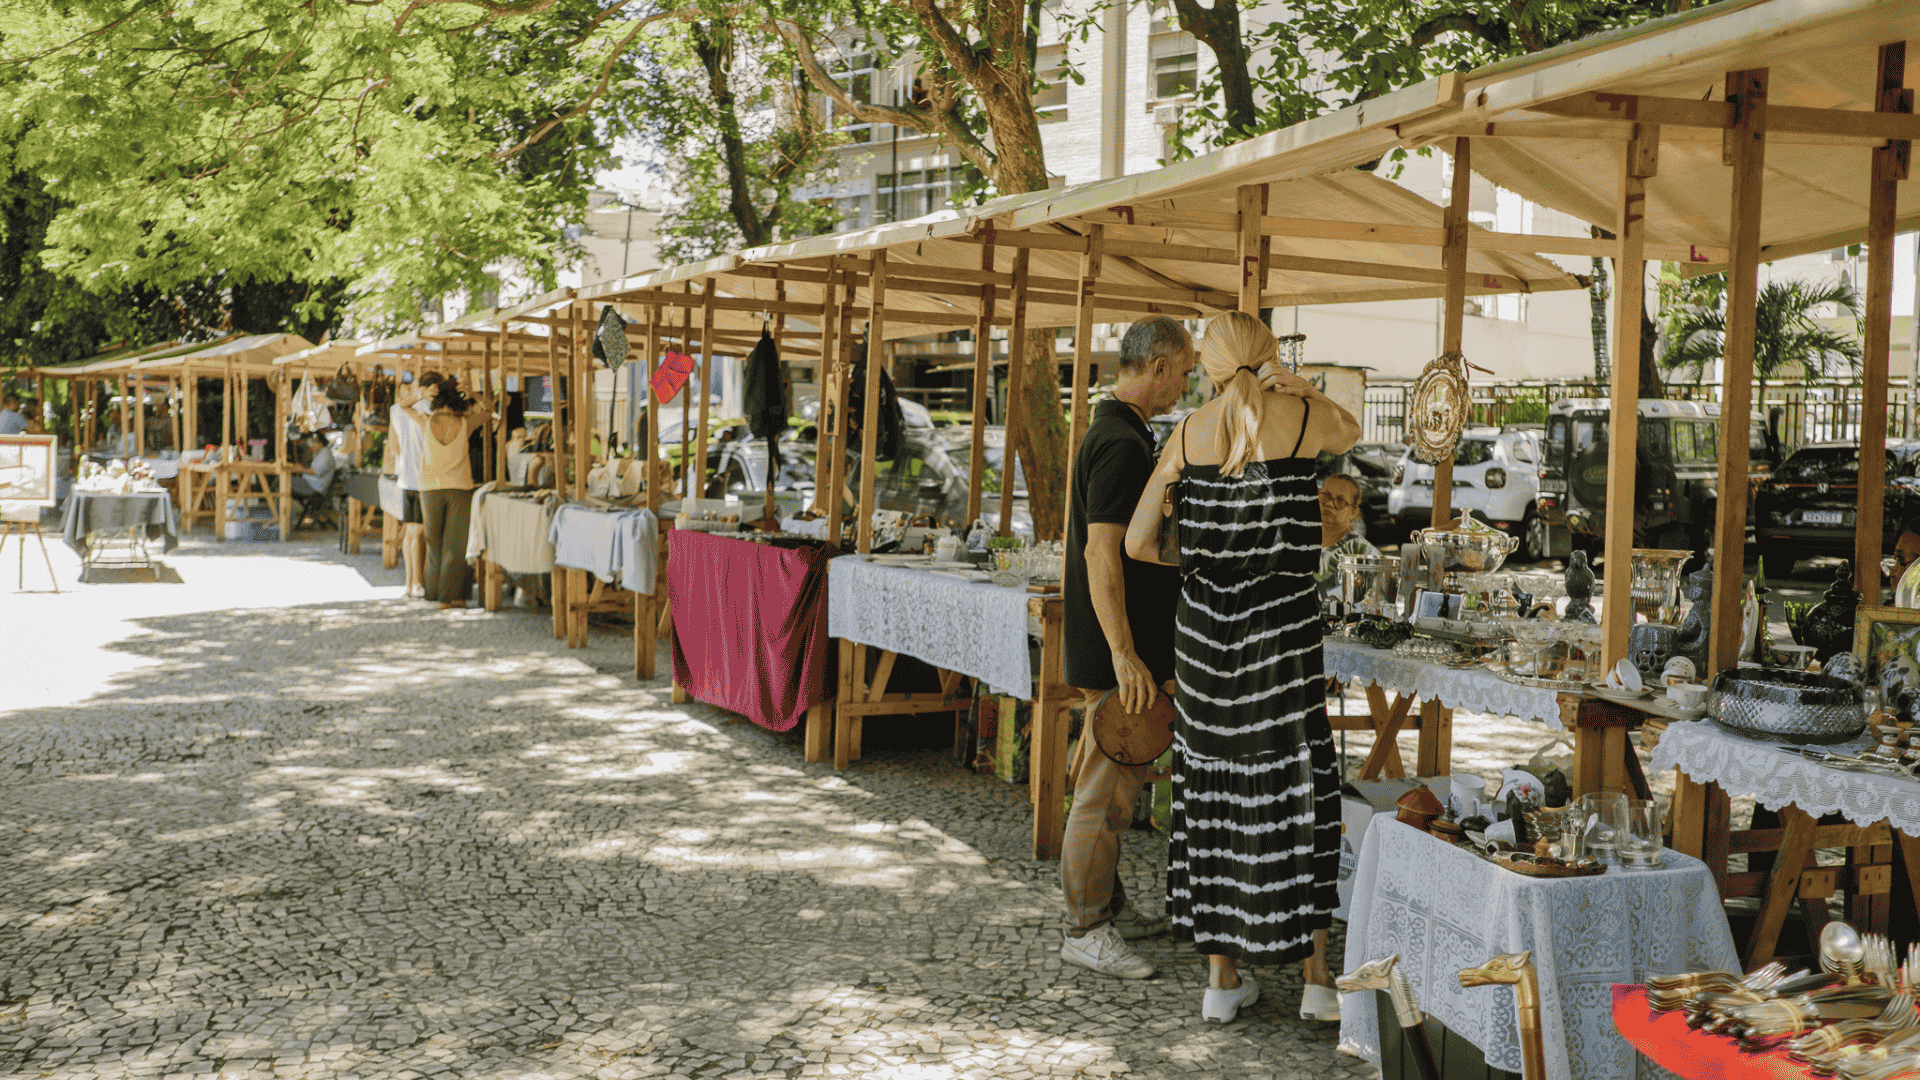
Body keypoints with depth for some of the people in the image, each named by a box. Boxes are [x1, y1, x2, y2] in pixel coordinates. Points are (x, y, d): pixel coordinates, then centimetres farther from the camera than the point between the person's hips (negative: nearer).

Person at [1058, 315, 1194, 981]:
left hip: (1120, 646, 11)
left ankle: (1109, 908, 29)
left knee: (1116, 782, 18)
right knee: (1108, 790, -4)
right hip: (1116, 650, -11)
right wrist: (1123, 653, -27)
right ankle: (1085, 931, 3)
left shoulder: (1113, 433, 15)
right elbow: (1102, 552, -25)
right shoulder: (1122, 444, -18)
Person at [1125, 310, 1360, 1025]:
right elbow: (1350, 433, 23)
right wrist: (1299, 389, 34)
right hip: (1281, 619, -2)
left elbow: (1137, 542, 3)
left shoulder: (1188, 433, 3)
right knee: (1297, 791, 6)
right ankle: (1315, 978, 11)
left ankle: (1222, 979, 16)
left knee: (1213, 789, 9)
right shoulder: (1306, 418, -3)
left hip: (1203, 619, 3)